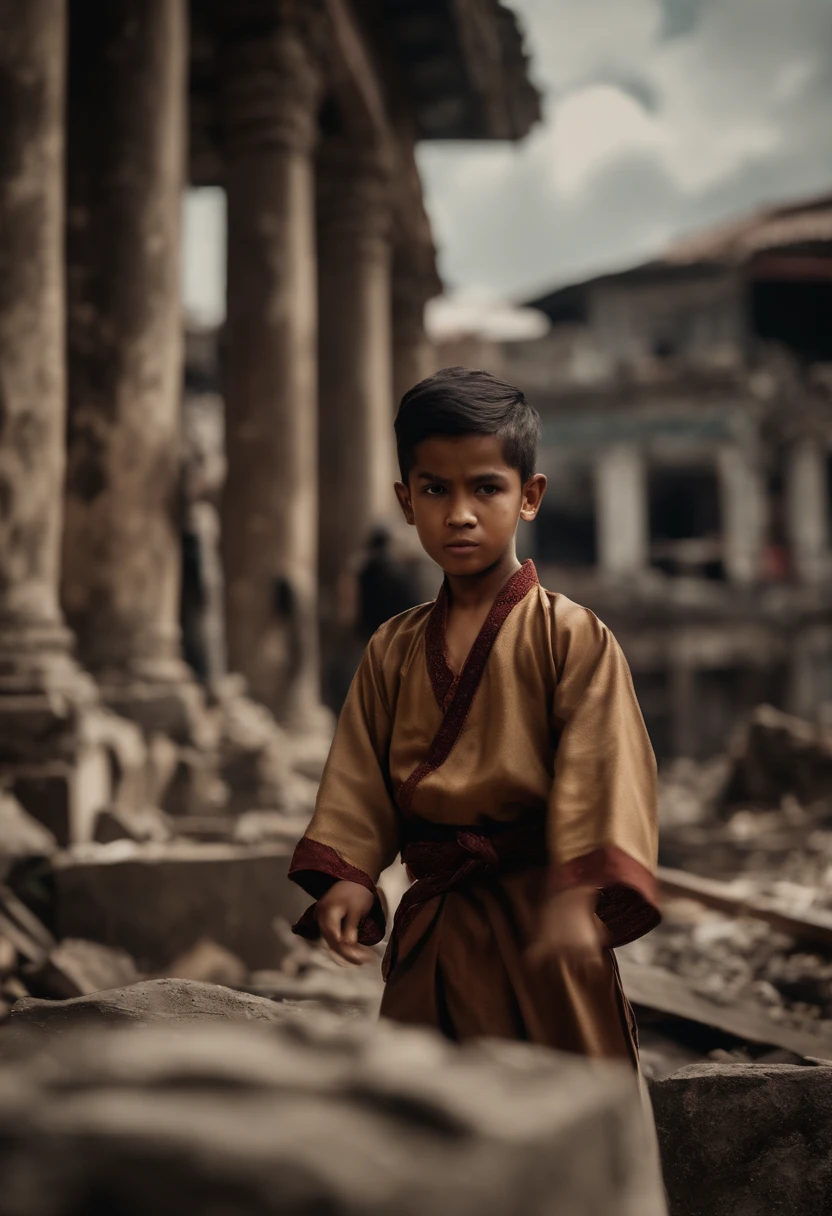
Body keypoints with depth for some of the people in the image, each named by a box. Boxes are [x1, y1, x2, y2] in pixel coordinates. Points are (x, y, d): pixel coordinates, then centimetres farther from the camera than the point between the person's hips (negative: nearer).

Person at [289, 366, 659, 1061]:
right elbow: (360, 776, 7)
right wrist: (349, 874, -10)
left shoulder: (572, 637, -7)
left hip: (541, 925, -5)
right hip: (432, 927, 5)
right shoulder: (393, 652, 10)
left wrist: (577, 896, -28)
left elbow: (604, 769, -16)